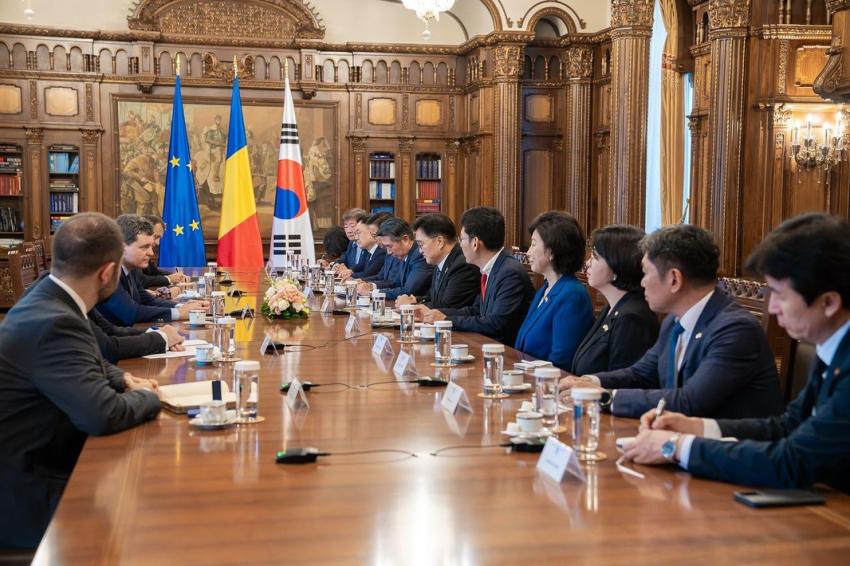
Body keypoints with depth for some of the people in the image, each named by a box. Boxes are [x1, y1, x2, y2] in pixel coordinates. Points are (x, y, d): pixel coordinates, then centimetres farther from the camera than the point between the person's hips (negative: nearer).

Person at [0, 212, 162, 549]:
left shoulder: (46, 302, 3)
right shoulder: (54, 323, -27)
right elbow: (104, 415, -34)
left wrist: (121, 380, 6)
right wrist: (148, 397, -14)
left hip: (35, 463, 9)